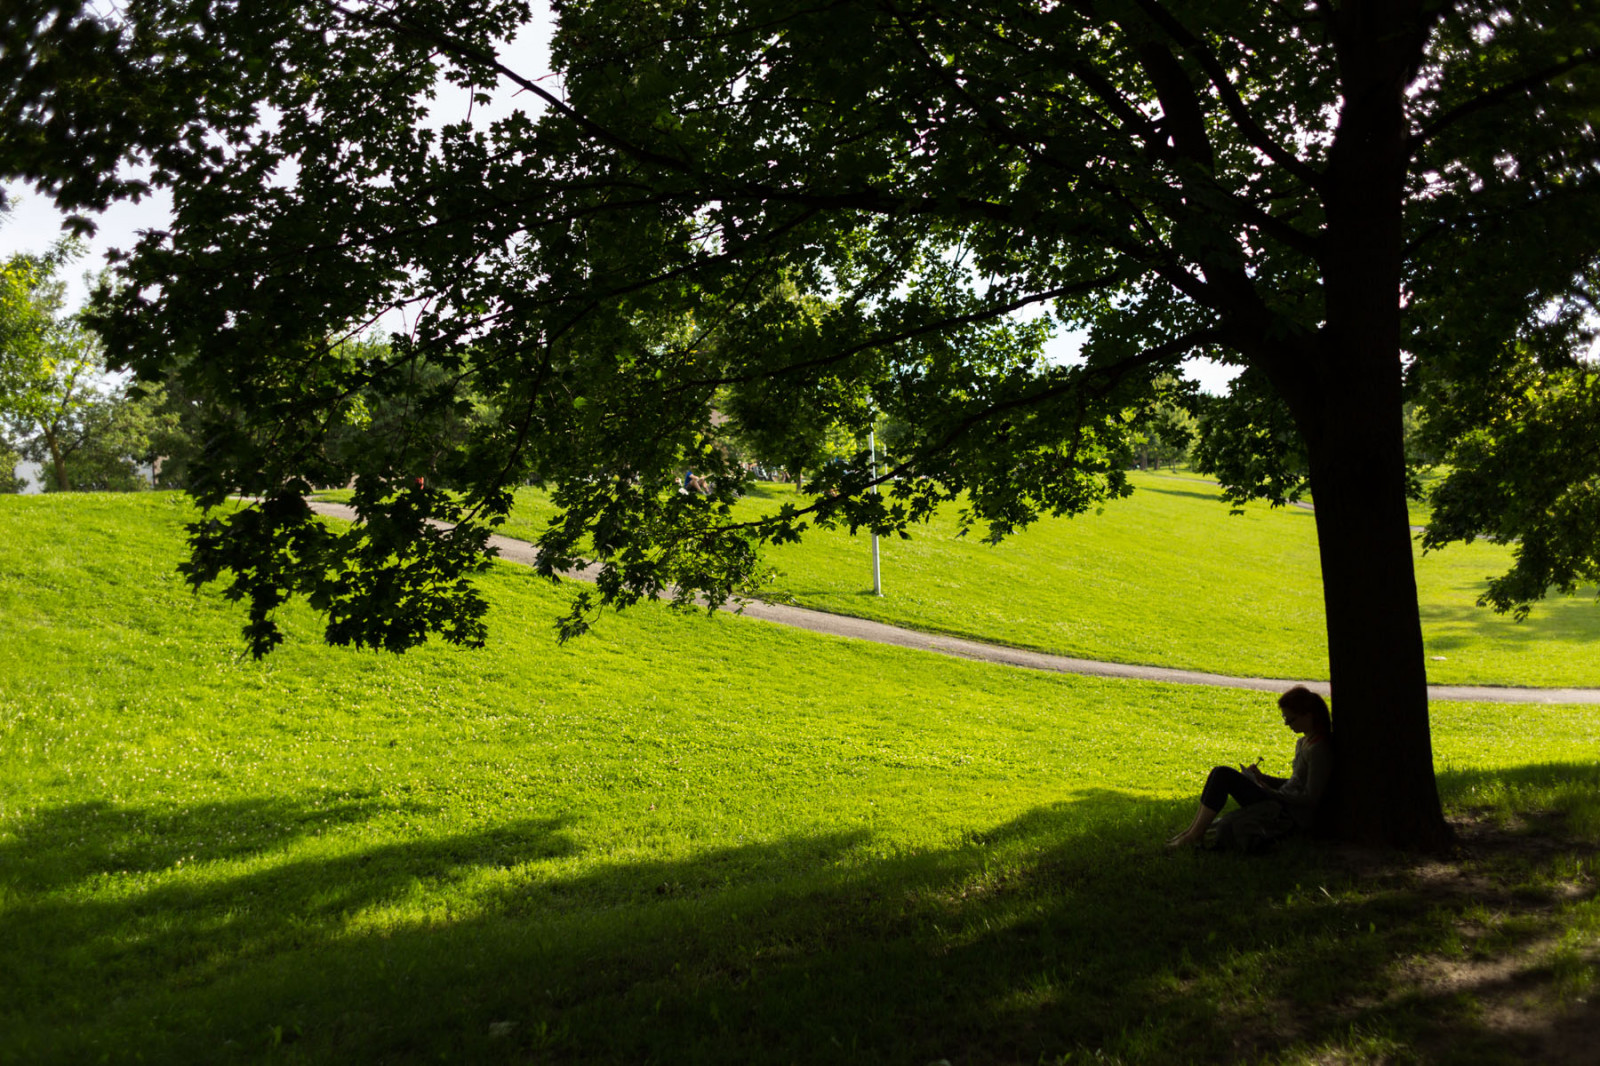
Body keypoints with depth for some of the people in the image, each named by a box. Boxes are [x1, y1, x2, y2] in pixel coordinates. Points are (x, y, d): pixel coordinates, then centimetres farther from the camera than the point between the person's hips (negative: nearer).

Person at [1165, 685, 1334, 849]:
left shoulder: (1319, 749, -16)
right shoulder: (1303, 743, 15)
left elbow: (1311, 798, -19)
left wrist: (1272, 792, -14)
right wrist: (1263, 778, 9)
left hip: (1294, 817, -10)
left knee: (1223, 776, -16)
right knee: (1220, 773, 0)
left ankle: (1195, 834, -12)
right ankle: (1193, 830, -4)